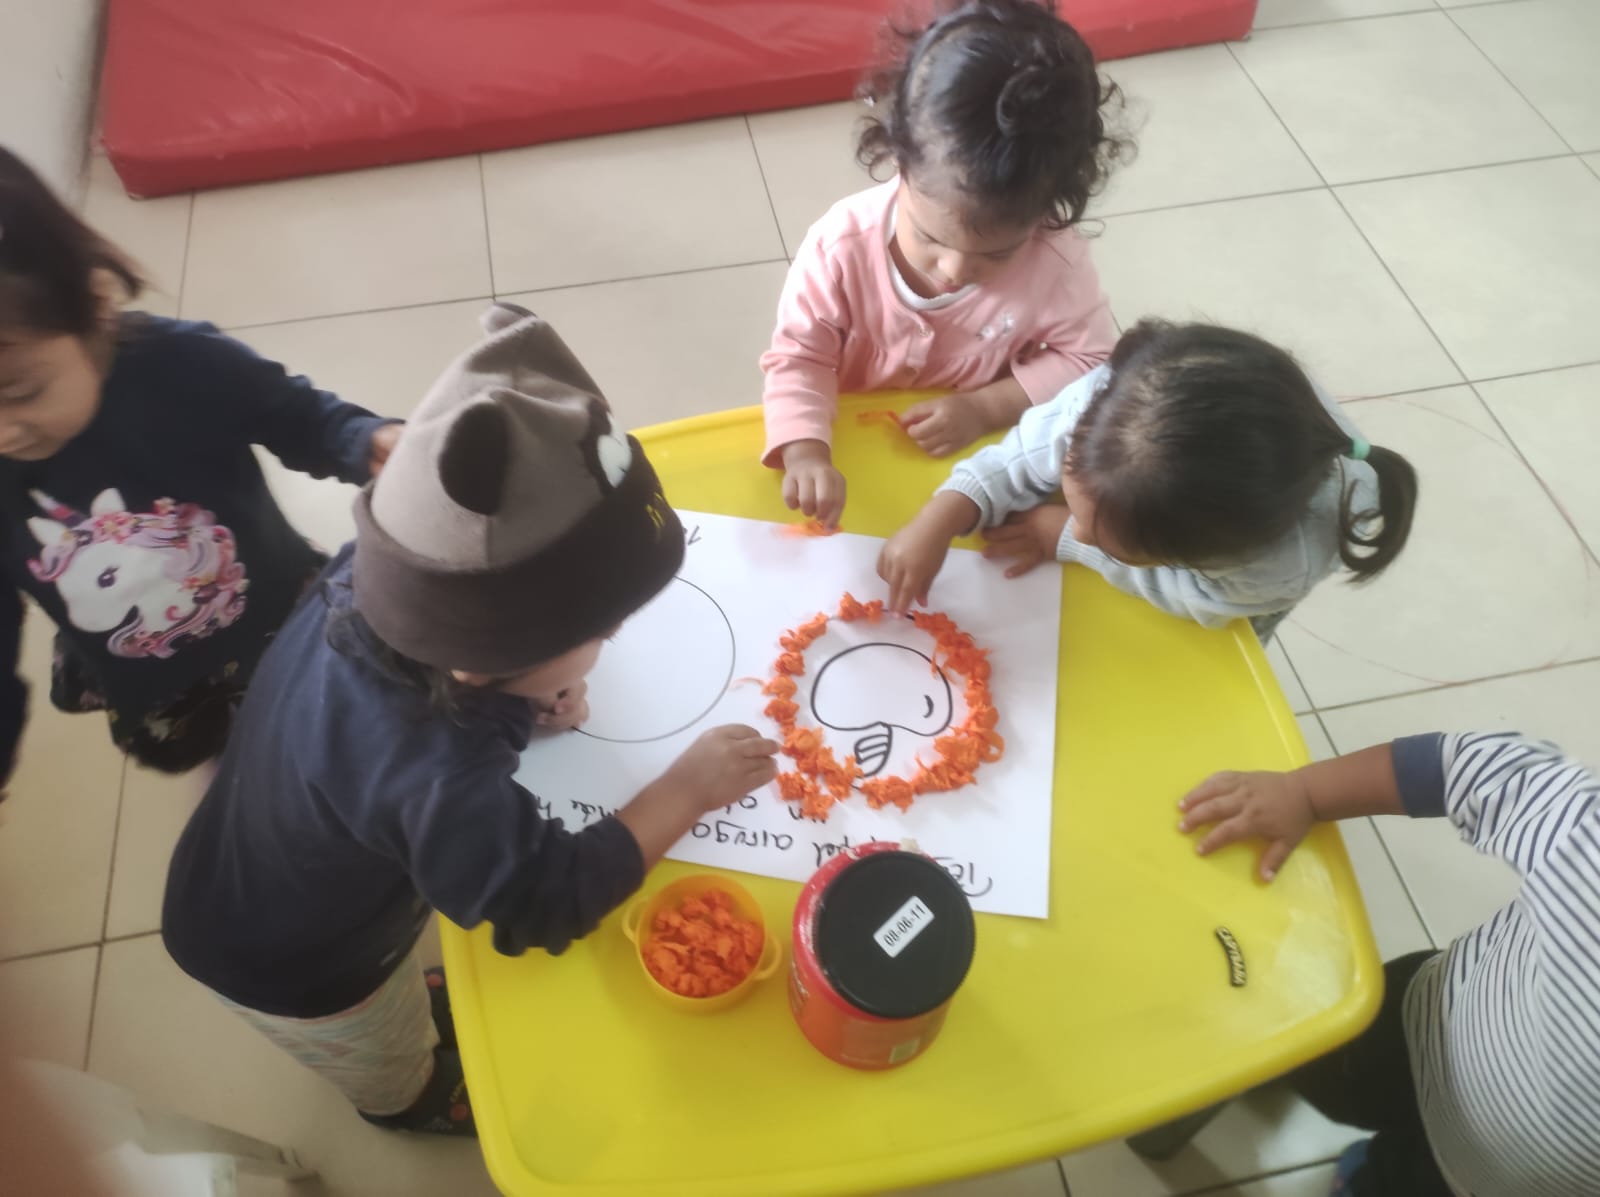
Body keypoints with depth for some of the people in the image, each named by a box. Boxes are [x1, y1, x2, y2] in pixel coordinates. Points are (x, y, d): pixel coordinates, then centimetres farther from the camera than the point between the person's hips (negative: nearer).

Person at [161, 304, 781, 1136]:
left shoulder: (368, 581, -29)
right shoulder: (431, 774, -50)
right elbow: (547, 901, -39)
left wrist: (526, 704, -25)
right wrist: (686, 791, -31)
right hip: (298, 974, -4)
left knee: (400, 998, 38)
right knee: (394, 1068, 32)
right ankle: (411, 1100, 64)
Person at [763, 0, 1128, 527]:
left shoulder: (1056, 257, -22)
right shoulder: (843, 242, -24)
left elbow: (1090, 358, -9)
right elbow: (798, 357, -18)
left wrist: (987, 408, -22)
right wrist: (806, 455, -36)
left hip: (986, 458, 2)